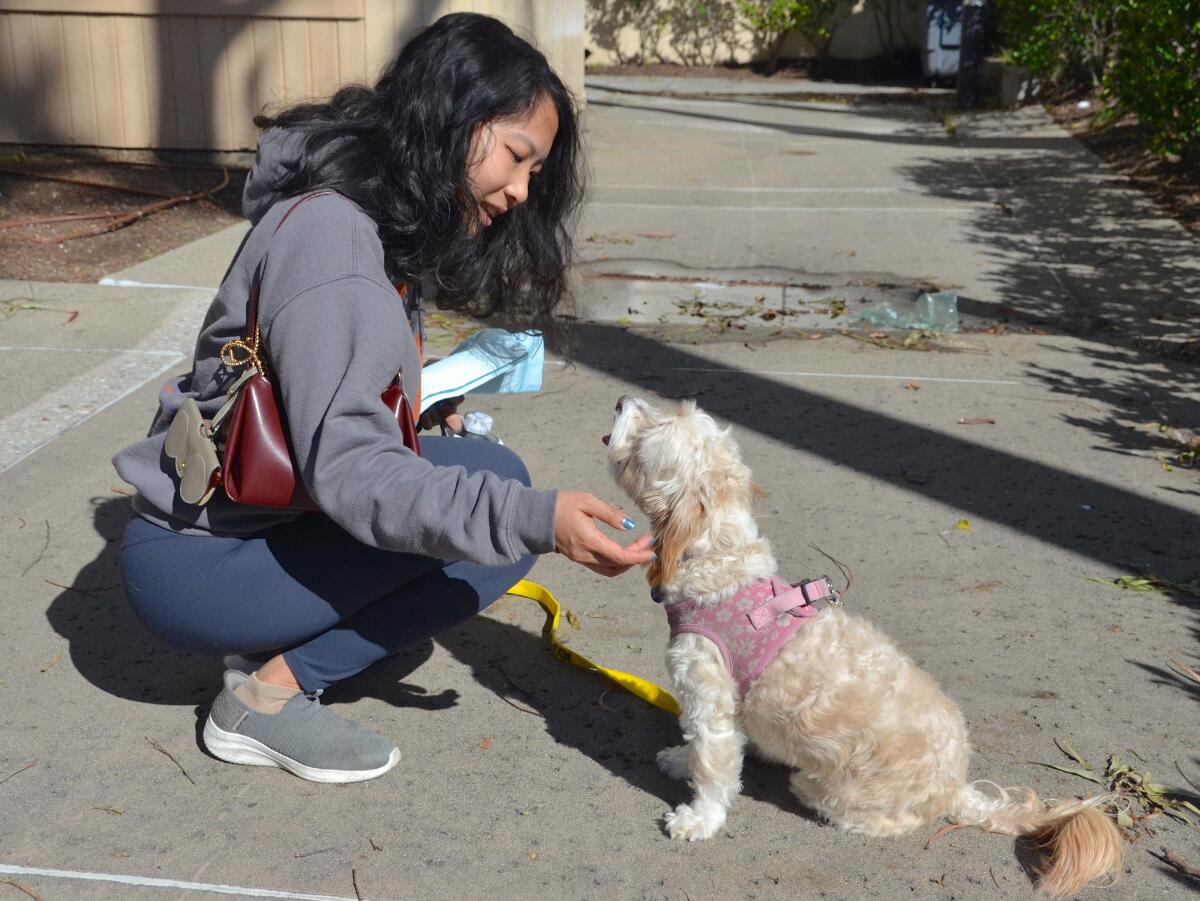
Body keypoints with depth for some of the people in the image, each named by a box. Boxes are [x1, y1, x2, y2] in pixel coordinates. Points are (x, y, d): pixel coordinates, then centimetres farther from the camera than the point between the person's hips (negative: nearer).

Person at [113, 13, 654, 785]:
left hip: (260, 516, 9)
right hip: (193, 565, -9)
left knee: (503, 508, 9)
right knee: (496, 486, -19)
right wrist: (536, 520, -39)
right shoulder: (329, 234, -24)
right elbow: (347, 469, -32)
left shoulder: (390, 225, 6)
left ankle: (276, 648, 4)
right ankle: (272, 694, -11)